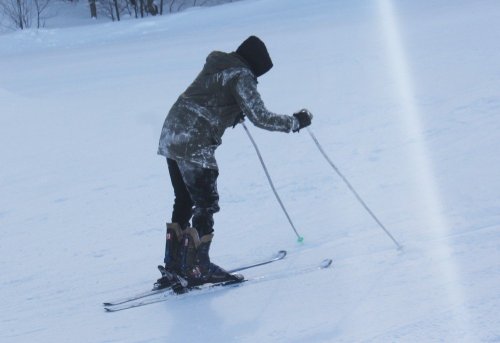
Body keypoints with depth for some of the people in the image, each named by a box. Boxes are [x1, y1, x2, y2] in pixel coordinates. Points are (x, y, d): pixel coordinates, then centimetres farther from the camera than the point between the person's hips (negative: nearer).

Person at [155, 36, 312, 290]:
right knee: (206, 205, 1)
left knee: (184, 203, 16)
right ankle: (198, 268, 3)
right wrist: (295, 122, -3)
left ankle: (172, 268, 19)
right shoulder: (240, 76, -8)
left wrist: (236, 113, 28)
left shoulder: (217, 65, 18)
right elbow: (259, 117, -12)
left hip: (171, 137, 9)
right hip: (194, 145, -9)